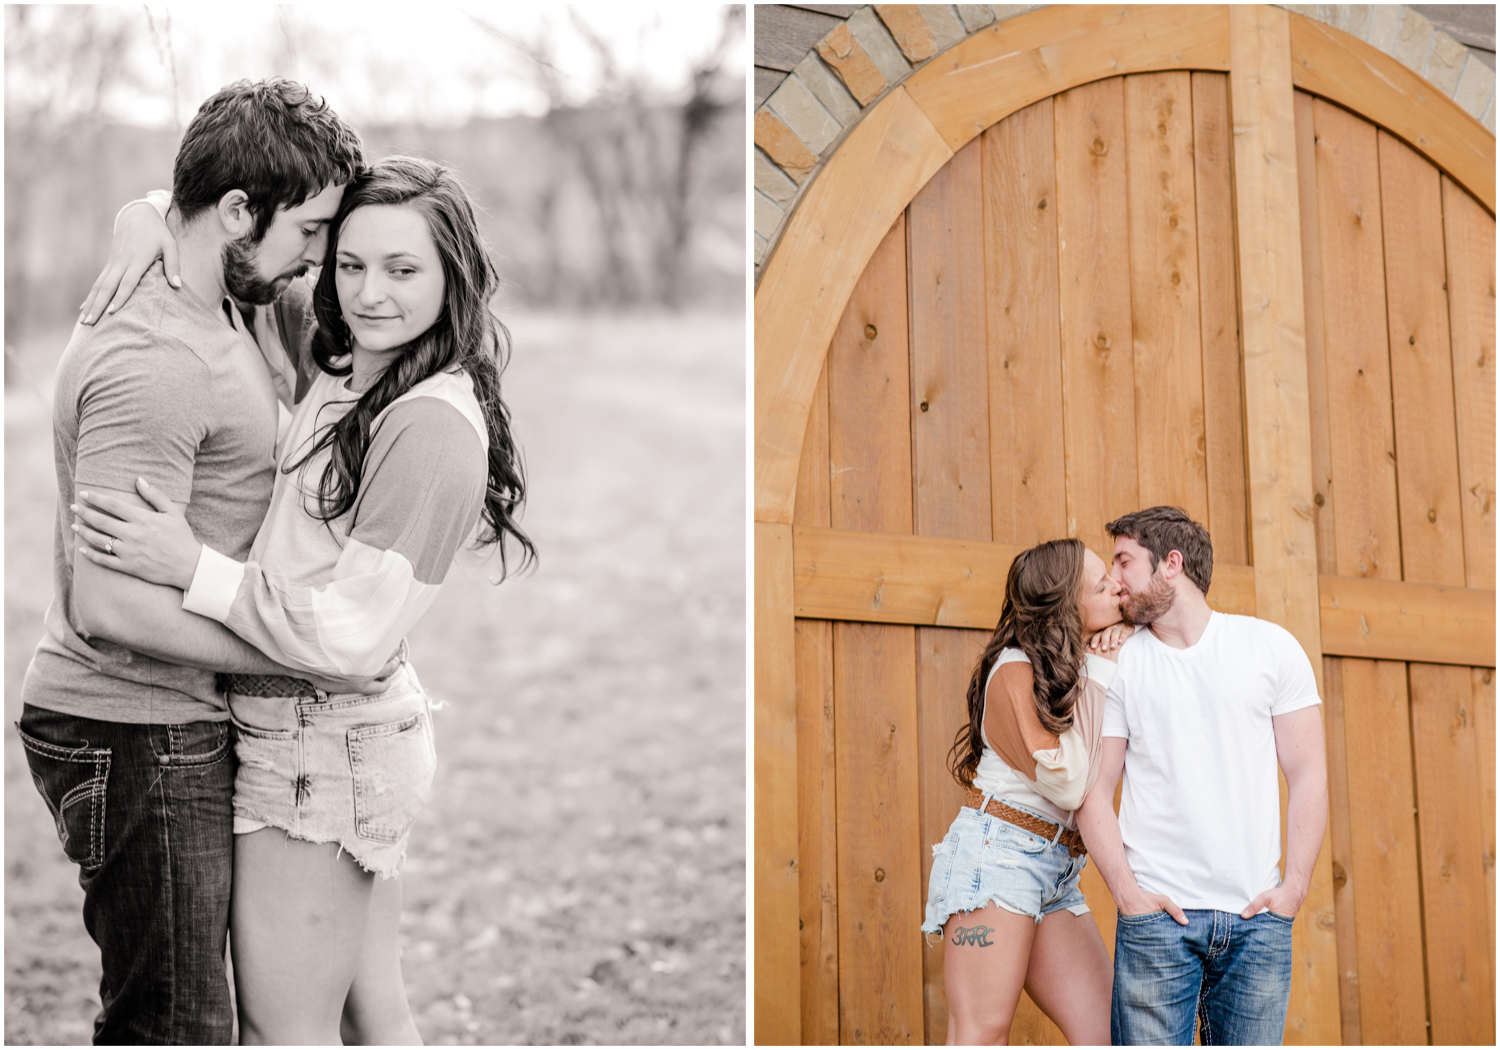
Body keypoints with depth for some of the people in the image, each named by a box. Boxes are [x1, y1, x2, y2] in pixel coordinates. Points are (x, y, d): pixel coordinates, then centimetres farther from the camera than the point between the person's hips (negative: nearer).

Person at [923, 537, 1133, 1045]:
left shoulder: (1084, 669, 17)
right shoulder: (1016, 670, -7)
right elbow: (1069, 785, -16)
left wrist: (1112, 666, 4)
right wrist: (1100, 677, -10)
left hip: (1056, 877, 8)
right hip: (997, 853, -8)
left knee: (1108, 1033, -1)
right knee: (983, 1033, -12)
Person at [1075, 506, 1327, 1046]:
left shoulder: (1271, 647, 7)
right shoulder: (1115, 665, 7)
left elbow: (1308, 774, 6)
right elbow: (1093, 793, 5)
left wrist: (1294, 885, -4)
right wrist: (1127, 892, -8)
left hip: (1257, 915, 1)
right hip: (1157, 914, 0)